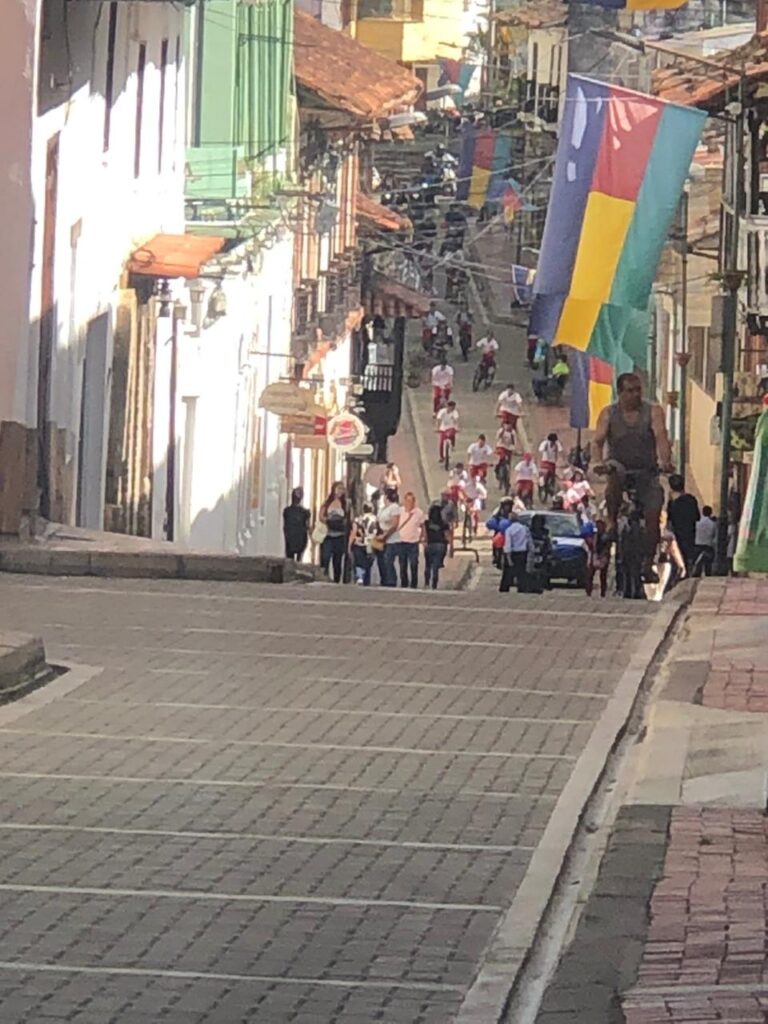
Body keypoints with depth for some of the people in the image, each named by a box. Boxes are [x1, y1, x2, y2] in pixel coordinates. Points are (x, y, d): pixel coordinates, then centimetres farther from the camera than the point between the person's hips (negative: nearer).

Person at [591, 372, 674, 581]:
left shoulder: (653, 411, -3)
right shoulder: (608, 413, 0)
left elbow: (661, 437, -17)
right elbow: (598, 440, -9)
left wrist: (664, 461, -36)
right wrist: (598, 463, -30)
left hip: (646, 471, 1)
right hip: (620, 466, -1)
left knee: (653, 515, -13)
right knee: (614, 477, -38)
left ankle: (649, 564, 0)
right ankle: (612, 521, -23)